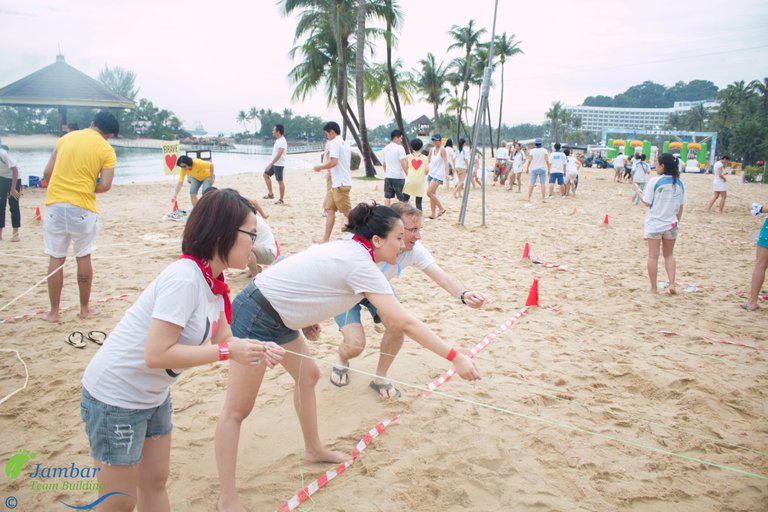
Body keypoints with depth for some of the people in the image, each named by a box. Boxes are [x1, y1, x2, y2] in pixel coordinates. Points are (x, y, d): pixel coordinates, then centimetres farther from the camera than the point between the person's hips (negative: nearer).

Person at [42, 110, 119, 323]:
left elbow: (47, 173, 8)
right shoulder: (106, 150, -2)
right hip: (82, 207, -3)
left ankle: (53, 311, 14)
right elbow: (105, 185, -10)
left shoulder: (66, 138, 10)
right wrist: (86, 189, 10)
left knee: (56, 258, 9)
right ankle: (85, 308, 20)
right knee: (83, 257, 11)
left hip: (54, 204, 3)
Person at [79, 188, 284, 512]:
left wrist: (255, 349, -12)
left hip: (153, 395, 8)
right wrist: (228, 352, -27)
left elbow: (223, 339, 7)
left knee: (155, 482, 19)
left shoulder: (213, 280, -1)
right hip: (115, 399, -8)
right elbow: (157, 354, -31)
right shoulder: (184, 279, -29)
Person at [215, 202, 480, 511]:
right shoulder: (361, 266, -22)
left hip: (277, 315, 10)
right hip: (256, 315, -10)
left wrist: (306, 316, 8)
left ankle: (314, 449, 38)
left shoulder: (347, 248, 4)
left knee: (307, 376, 20)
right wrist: (456, 358, -24)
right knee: (237, 409, -2)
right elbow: (405, 324, -26)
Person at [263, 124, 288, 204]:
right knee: (266, 175, 13)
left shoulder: (282, 141, -18)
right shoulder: (278, 140, 12)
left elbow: (279, 154, -25)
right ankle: (270, 194, 17)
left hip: (279, 164, -10)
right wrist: (270, 163, 21)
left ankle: (281, 200, 4)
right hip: (274, 163, 10)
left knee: (280, 181, -4)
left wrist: (270, 164, -25)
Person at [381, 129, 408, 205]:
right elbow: (403, 163, -16)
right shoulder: (400, 148, -9)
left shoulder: (385, 148, 11)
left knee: (387, 196, 6)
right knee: (403, 198, 2)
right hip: (398, 176, -6)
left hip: (388, 176, 6)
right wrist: (407, 174, -11)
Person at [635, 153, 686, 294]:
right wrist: (677, 221, 17)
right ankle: (672, 284, 8)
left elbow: (647, 203, -10)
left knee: (653, 256, 6)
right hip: (671, 224, 4)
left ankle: (653, 288, 11)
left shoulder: (655, 181, -13)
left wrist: (638, 191, 5)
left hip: (654, 224, -4)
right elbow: (681, 206, 5)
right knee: (669, 255, 19)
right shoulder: (679, 183, 1)